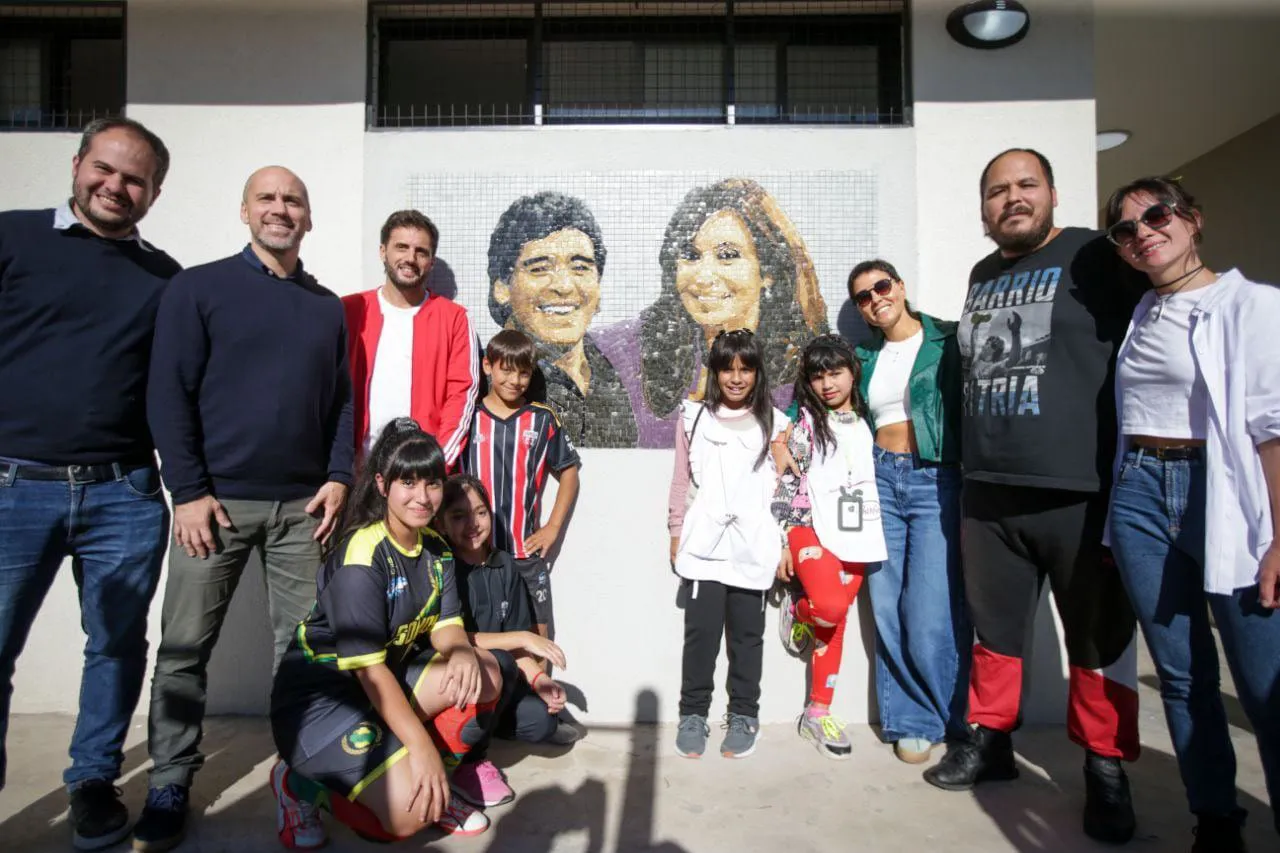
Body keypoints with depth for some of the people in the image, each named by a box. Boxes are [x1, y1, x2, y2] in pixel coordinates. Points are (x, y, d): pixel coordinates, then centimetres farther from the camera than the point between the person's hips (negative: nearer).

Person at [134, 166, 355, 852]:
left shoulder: (328, 306, 12)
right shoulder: (197, 289, 1)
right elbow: (169, 394, -4)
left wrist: (338, 476, 0)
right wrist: (189, 491, -10)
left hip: (303, 505, 3)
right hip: (217, 499, -2)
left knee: (301, 643, 7)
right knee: (185, 647, 5)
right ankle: (170, 784, 21)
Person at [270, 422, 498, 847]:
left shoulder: (436, 547, 1)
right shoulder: (361, 556, -24)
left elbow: (445, 625, -2)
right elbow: (369, 667, -25)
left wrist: (462, 652, -26)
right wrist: (421, 745, -28)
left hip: (386, 679, 8)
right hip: (317, 694, -8)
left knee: (483, 676, -12)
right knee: (409, 813, -20)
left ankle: (429, 785, 3)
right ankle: (303, 783, 4)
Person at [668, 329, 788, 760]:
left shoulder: (774, 423, 5)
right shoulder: (694, 417, 6)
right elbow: (682, 480, 8)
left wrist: (787, 545, 2)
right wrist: (676, 533, 8)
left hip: (752, 547, 0)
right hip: (703, 544, 0)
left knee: (746, 634, 10)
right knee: (700, 632, 4)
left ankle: (743, 715, 25)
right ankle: (693, 713, 20)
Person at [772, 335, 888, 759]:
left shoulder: (865, 425, 12)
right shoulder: (804, 424, 0)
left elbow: (875, 482, 16)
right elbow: (785, 485, -3)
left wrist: (876, 542, 10)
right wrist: (782, 541, -7)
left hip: (854, 535, 4)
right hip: (811, 529, -4)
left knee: (835, 622, 6)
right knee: (831, 608, -25)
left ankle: (818, 712, 18)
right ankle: (797, 607, 10)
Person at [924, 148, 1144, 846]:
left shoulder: (1093, 258, -1)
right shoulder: (981, 277, 16)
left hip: (1080, 493, -5)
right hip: (988, 495, 5)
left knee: (1100, 639, 8)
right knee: (993, 631, 15)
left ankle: (1106, 770, 26)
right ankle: (991, 741, 32)